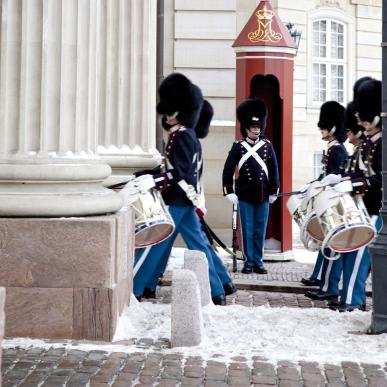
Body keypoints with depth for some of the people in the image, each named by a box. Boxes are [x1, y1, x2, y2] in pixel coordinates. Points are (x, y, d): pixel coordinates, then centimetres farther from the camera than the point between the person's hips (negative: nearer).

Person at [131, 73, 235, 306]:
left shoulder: (180, 136, -16)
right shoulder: (190, 135, 14)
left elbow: (179, 173, -23)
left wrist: (153, 181, -31)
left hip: (176, 200, -10)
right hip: (187, 198, 10)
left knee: (154, 241, -3)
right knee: (199, 242, 14)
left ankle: (135, 287, 3)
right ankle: (222, 285, 19)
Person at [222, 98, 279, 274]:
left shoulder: (267, 146, 5)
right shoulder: (238, 147, -1)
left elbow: (274, 169, 9)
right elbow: (228, 170, -1)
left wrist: (274, 191, 7)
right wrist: (229, 192, -6)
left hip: (263, 196, 2)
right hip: (245, 196, -2)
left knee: (260, 231, 7)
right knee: (247, 230, 3)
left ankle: (258, 262, 15)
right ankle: (249, 262, 11)